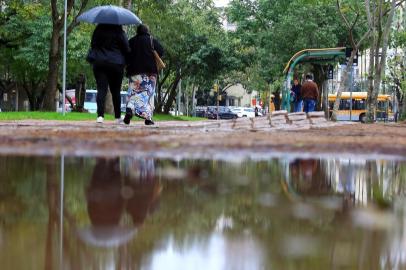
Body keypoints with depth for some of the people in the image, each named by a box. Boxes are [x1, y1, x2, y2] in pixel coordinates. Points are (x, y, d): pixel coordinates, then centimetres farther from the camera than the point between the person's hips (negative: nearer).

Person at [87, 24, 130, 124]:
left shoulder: (98, 31, 4)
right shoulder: (119, 32, -5)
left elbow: (93, 45, 13)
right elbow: (126, 49, -3)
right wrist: (125, 62, 12)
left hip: (99, 63, 2)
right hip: (116, 65, -2)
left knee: (101, 89, -3)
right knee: (115, 91, 10)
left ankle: (100, 115, -18)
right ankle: (118, 117, 18)